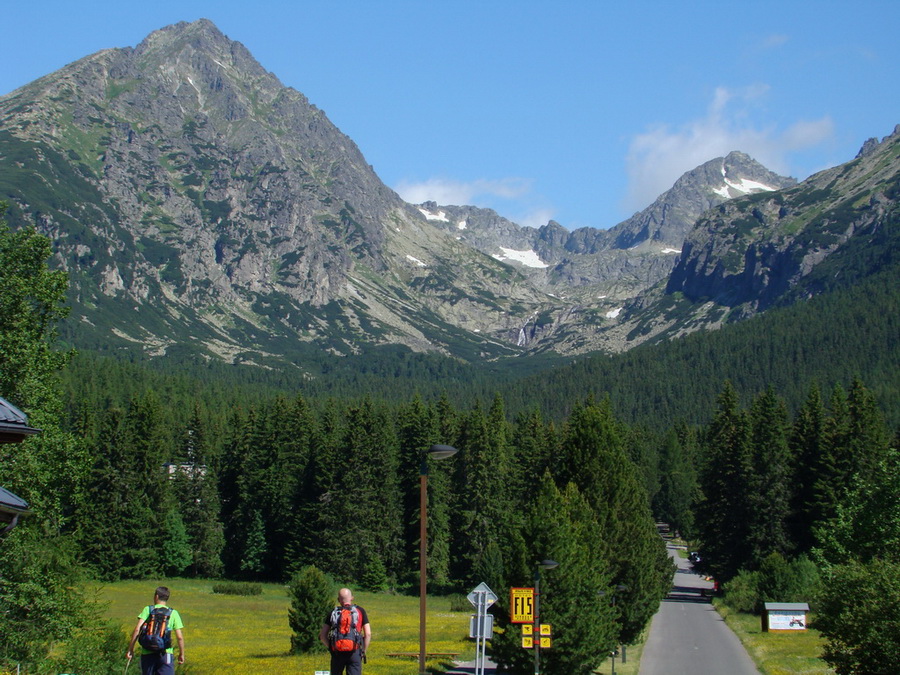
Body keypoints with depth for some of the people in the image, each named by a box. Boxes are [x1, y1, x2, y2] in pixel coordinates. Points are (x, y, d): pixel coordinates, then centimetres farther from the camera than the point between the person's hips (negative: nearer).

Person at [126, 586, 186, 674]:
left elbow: (137, 629, -5)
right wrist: (181, 654, 17)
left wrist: (131, 649, -2)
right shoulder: (173, 613, 9)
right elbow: (179, 637, 5)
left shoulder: (148, 610, 7)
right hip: (165, 653, -1)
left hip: (147, 653, 1)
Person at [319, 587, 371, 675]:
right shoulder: (360, 611, 7)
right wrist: (364, 651, 9)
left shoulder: (332, 613, 8)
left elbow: (322, 635, 5)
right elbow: (368, 634, 2)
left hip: (337, 653, 1)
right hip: (355, 653, -1)